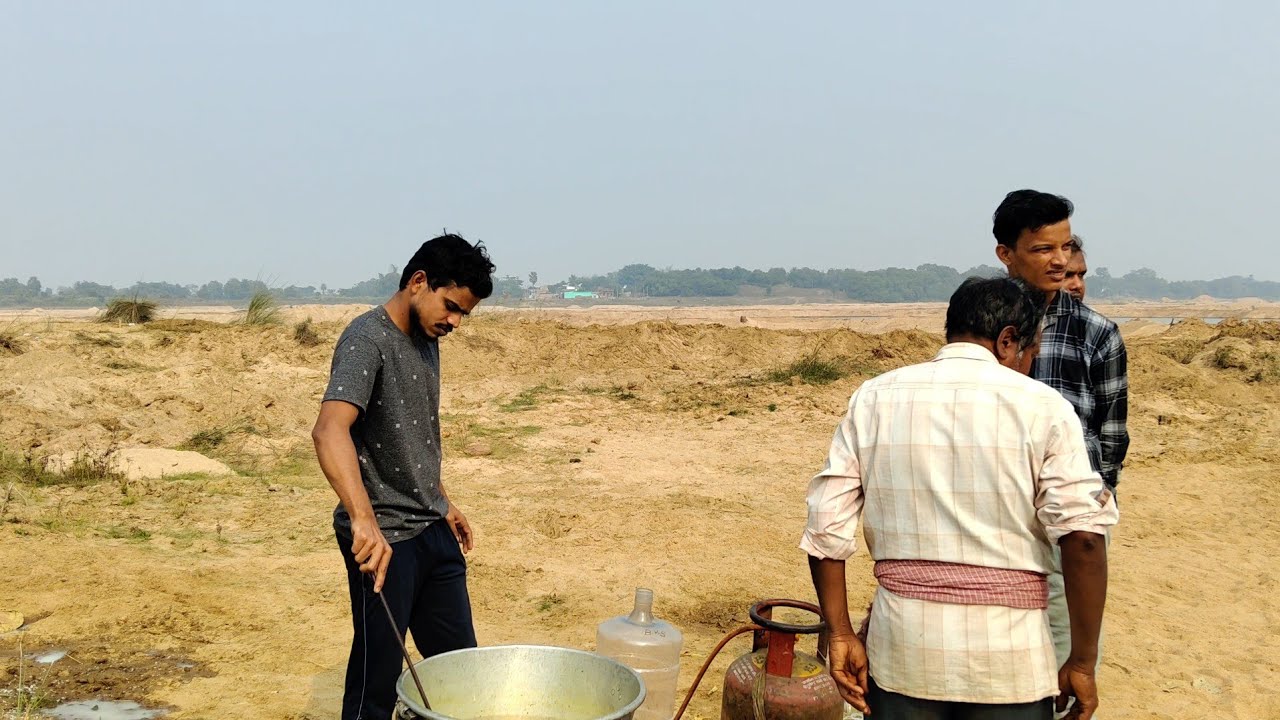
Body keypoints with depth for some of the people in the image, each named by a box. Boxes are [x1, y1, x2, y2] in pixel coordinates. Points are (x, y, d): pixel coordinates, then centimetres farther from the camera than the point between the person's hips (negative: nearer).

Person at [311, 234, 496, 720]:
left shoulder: (427, 340, 10)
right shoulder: (367, 340, -17)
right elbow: (329, 430, -34)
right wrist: (364, 520, -45)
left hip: (434, 532, 8)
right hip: (385, 538, -8)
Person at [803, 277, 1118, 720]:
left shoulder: (872, 399, 3)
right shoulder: (1042, 406, -5)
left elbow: (826, 528, -1)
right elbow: (1083, 536, -14)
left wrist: (841, 635, 5)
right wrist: (1082, 662, -5)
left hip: (901, 647, 3)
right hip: (1008, 655, -2)